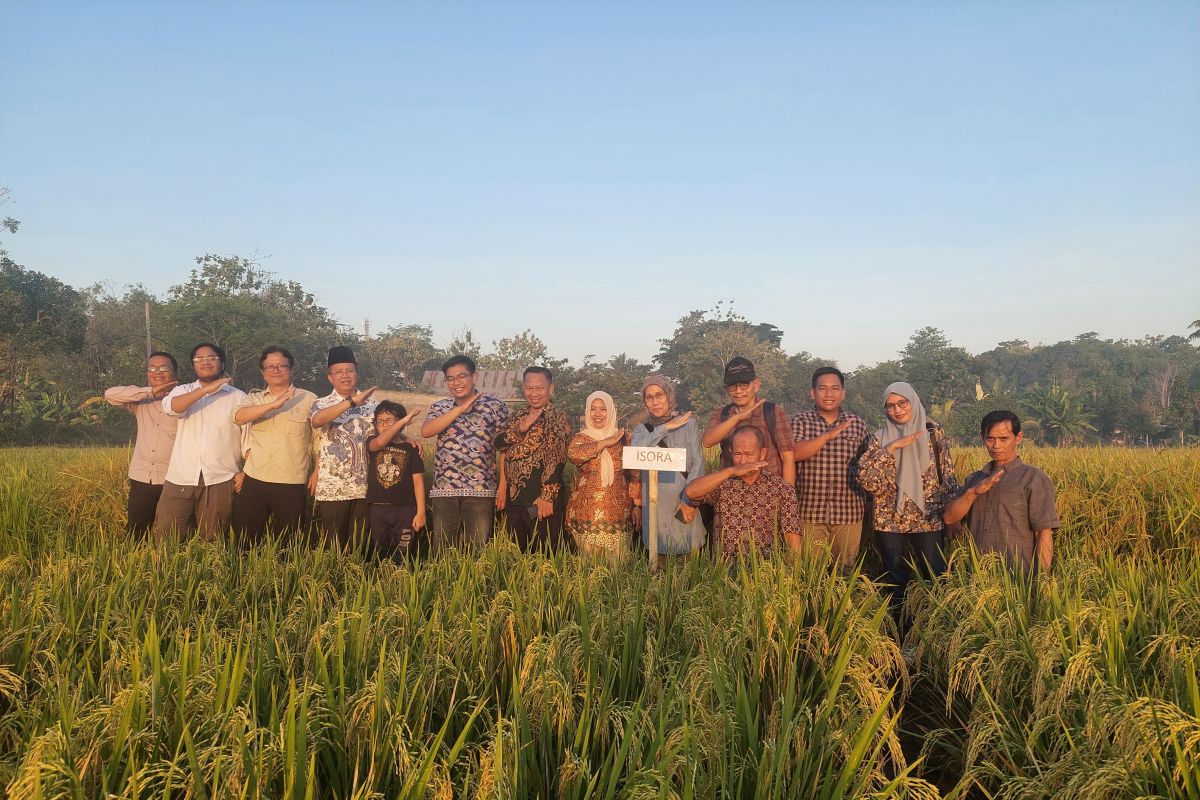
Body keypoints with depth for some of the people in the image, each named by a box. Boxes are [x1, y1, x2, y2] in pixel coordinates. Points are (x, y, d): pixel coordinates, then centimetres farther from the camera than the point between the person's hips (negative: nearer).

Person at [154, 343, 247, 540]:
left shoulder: (238, 397, 8)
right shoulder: (183, 391, 13)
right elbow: (170, 407, -11)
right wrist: (206, 389, -17)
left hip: (220, 480, -1)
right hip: (181, 478, 2)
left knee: (210, 541, 5)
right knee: (164, 536, -2)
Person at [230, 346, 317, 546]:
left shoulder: (309, 399, 3)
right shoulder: (254, 398, 9)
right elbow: (239, 417, -12)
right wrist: (274, 404, -23)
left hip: (293, 484, -2)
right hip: (255, 480, 2)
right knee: (245, 539, 6)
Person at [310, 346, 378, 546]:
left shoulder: (372, 403, 8)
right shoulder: (322, 404, 0)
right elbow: (317, 420, -23)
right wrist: (352, 401, -29)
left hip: (365, 487, 2)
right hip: (332, 489, -2)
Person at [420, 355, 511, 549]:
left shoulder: (495, 406, 5)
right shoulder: (439, 408, 12)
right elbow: (426, 431, -8)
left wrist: (503, 489, -1)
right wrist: (460, 409, -12)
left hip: (481, 489, -2)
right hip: (444, 489, 2)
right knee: (442, 550, 6)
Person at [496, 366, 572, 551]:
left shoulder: (557, 418, -5)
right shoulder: (517, 418, 16)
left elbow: (555, 459, -13)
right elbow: (500, 444, 6)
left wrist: (546, 497, -19)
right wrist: (520, 429, -10)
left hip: (542, 500, -6)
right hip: (514, 497, 6)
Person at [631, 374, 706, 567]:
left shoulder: (688, 424, 2)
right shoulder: (642, 430, 9)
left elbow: (698, 463, -3)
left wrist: (689, 500, -12)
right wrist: (664, 428, -14)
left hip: (684, 501, -1)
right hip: (654, 502, 2)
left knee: (688, 557, 3)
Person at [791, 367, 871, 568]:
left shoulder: (858, 424, 10)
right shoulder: (800, 421, 3)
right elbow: (795, 453, -14)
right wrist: (829, 435, -21)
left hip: (849, 513, 2)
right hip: (810, 512, -2)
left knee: (847, 569, 6)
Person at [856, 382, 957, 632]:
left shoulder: (934, 433, 3)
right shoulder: (879, 439, 1)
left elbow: (948, 476, 6)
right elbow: (865, 479, -14)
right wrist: (892, 448, -19)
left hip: (928, 520, 0)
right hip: (890, 522, 0)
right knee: (895, 583, 9)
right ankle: (895, 637, 21)